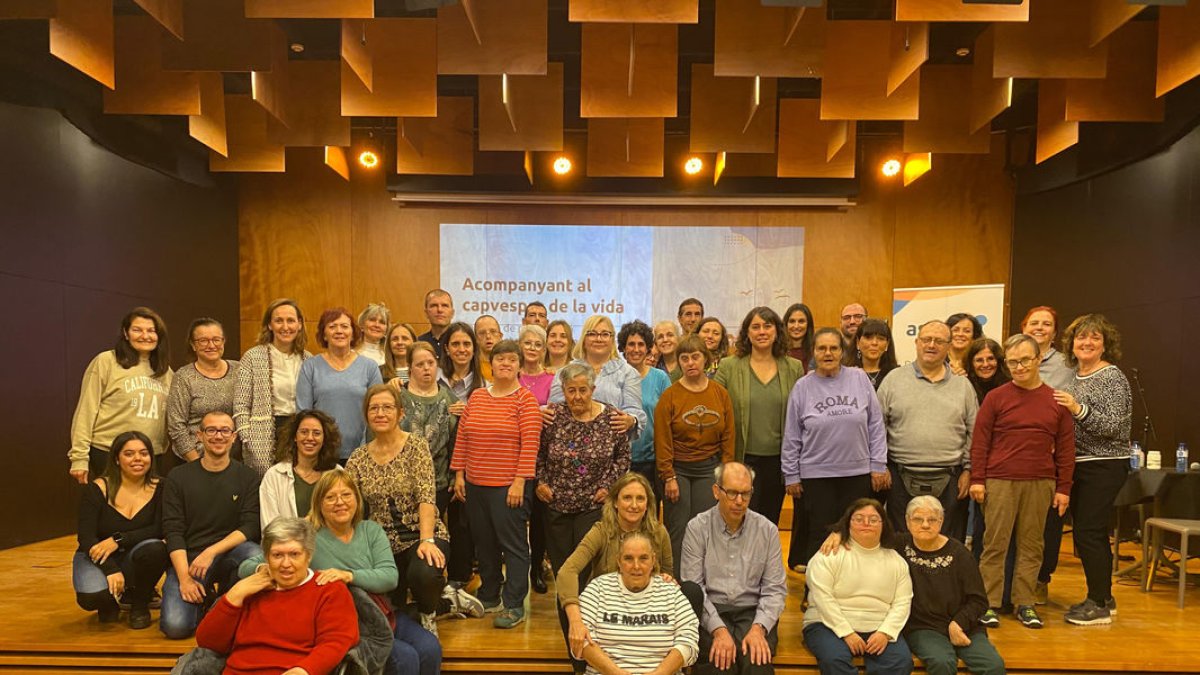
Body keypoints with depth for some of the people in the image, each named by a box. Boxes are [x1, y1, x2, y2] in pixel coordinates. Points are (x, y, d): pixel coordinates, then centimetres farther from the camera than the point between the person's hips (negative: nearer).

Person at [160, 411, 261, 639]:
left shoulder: (247, 477, 3)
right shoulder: (178, 477, 4)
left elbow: (250, 528, -5)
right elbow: (173, 531, -3)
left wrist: (211, 552, -19)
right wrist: (184, 578, -13)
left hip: (228, 554, 0)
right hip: (186, 560, 0)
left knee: (256, 557, -33)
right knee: (175, 626, -22)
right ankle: (201, 602, 15)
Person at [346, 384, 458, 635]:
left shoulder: (415, 446, -8)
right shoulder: (358, 458, 4)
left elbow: (426, 498, -17)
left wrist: (426, 541, -30)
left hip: (421, 536, -4)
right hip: (383, 543, 4)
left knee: (423, 574, -34)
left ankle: (428, 614, 2)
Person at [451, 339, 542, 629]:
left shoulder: (525, 399, -7)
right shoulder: (477, 396, 10)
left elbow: (530, 443, -12)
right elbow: (461, 437, 11)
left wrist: (520, 481, -16)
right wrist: (459, 474, 7)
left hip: (509, 485, -6)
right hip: (475, 484, 6)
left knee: (513, 544, -1)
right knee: (484, 543, 16)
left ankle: (514, 605, 8)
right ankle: (489, 595, 32)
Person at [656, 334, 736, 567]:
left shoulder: (721, 394, 3)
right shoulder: (670, 395, -5)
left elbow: (729, 436, 6)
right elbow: (662, 440, -5)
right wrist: (669, 477, -7)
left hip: (709, 469, 2)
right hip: (678, 469, -2)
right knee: (677, 530, 0)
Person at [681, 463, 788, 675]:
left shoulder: (767, 530, 5)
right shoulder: (697, 528, -1)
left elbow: (775, 589, 3)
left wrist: (758, 628, -13)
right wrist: (718, 630, -17)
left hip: (753, 612, 2)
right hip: (710, 612, -1)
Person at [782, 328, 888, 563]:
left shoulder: (859, 378, 1)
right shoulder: (803, 387, -1)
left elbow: (875, 425, 4)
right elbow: (791, 436, 3)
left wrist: (879, 465, 1)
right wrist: (791, 475, 3)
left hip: (858, 472, 1)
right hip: (816, 475, -1)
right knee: (820, 537, 5)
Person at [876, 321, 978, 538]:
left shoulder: (963, 386, 10)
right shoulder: (894, 379, 5)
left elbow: (974, 433, 11)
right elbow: (878, 427, 4)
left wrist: (968, 469, 3)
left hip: (949, 481, 1)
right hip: (902, 479, -1)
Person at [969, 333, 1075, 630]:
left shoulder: (1056, 401, 7)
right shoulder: (996, 397, 1)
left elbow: (1065, 447, 8)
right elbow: (980, 441, 0)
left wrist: (1063, 488, 5)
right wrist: (977, 479, -4)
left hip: (1041, 483, 2)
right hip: (1000, 482, -2)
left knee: (1031, 545, 9)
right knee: (995, 543, 2)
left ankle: (1024, 603, 20)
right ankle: (989, 604, 11)